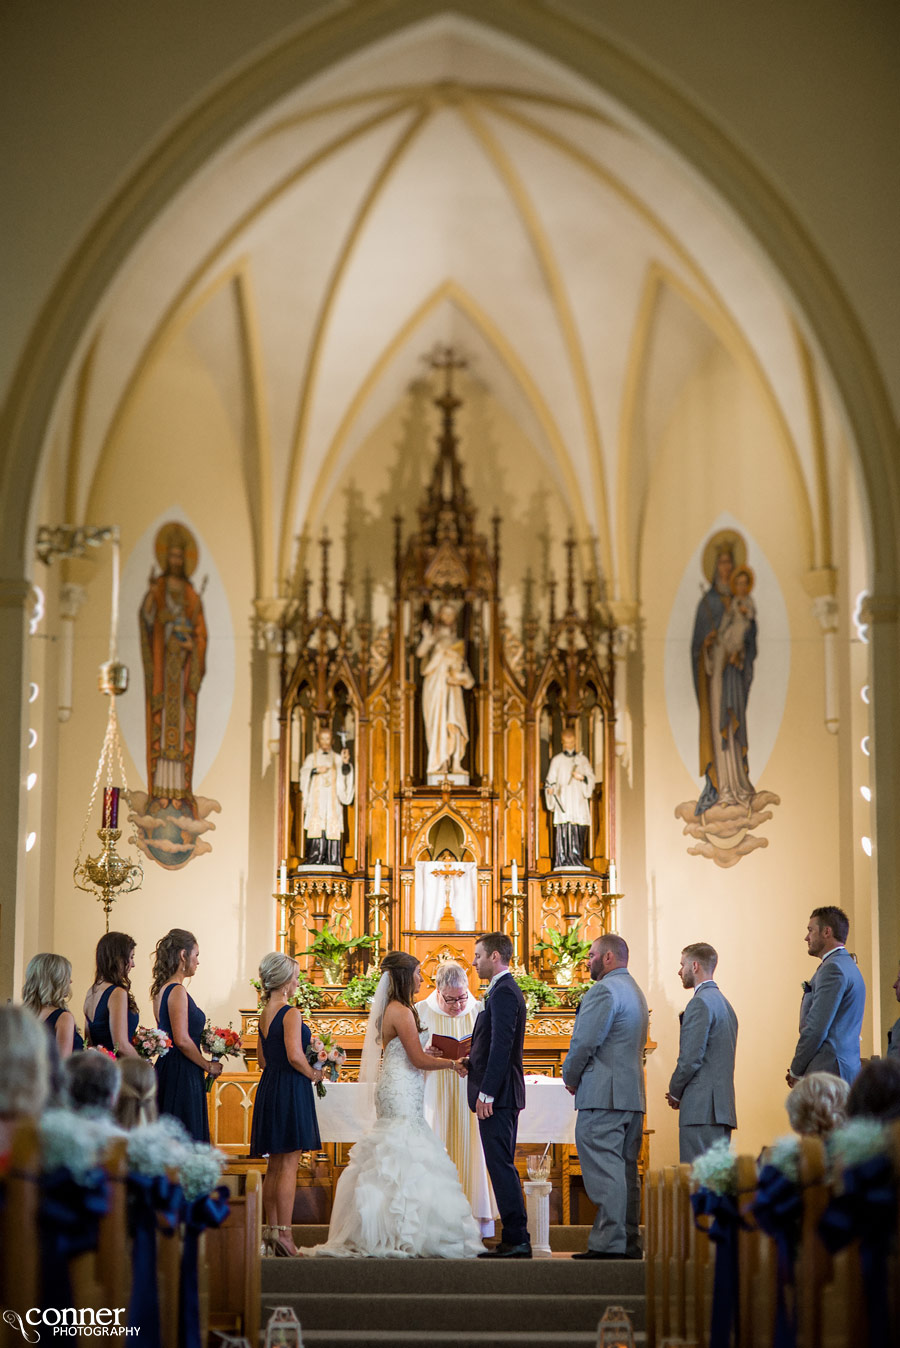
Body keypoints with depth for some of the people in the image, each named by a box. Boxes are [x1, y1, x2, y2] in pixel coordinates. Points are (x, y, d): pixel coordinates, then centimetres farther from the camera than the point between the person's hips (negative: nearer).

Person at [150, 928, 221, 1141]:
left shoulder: (161, 989, 13)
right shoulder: (177, 991, -15)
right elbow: (182, 1041, -21)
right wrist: (208, 1065, -8)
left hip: (167, 1070, 10)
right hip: (181, 1075, -10)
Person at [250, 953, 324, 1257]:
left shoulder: (264, 1015, 12)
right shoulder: (291, 1013, -14)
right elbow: (295, 1055, -22)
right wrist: (313, 1074, -6)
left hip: (268, 1086, 8)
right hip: (291, 1089, -8)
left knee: (275, 1165, 13)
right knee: (289, 1165, -7)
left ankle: (271, 1229, 16)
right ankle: (283, 1234, -9)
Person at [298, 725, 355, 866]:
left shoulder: (337, 758, 15)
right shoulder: (311, 758, 13)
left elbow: (345, 773, -3)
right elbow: (304, 773, -1)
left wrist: (345, 763, -24)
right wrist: (315, 770, -19)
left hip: (332, 800, 1)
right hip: (316, 801, -1)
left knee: (333, 831, -8)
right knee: (316, 829, -12)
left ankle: (331, 860, -9)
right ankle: (314, 859, -14)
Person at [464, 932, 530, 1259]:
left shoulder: (503, 993, -15)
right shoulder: (505, 990, 18)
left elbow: (502, 1046, -21)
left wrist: (486, 1093, -22)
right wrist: (472, 1061, 9)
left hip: (497, 1096, -11)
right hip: (503, 1096, 11)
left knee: (501, 1165, -9)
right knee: (502, 1167, 12)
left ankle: (517, 1240, -8)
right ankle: (514, 1239, 15)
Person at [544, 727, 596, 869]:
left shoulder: (583, 760, 16)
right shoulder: (557, 760, 11)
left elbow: (592, 779, 9)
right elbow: (551, 781, 6)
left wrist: (582, 777, -11)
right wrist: (550, 789, -16)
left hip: (580, 802, 2)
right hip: (563, 801, -2)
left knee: (579, 834, -4)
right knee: (563, 831, -13)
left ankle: (577, 861, -3)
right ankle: (562, 861, -18)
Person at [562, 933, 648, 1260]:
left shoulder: (603, 991, -12)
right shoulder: (636, 992, 20)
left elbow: (584, 1043, -17)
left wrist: (570, 1079, 0)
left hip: (603, 1096, -10)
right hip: (633, 1095, 10)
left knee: (604, 1171, -9)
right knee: (626, 1170, 11)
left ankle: (608, 1242, -12)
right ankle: (629, 1242, 12)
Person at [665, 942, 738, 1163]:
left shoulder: (700, 1003, -10)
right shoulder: (725, 1004, 21)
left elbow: (691, 1058, -15)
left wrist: (675, 1092, 0)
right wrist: (679, 1091, 17)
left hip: (702, 1109, -10)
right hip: (723, 1107, 10)